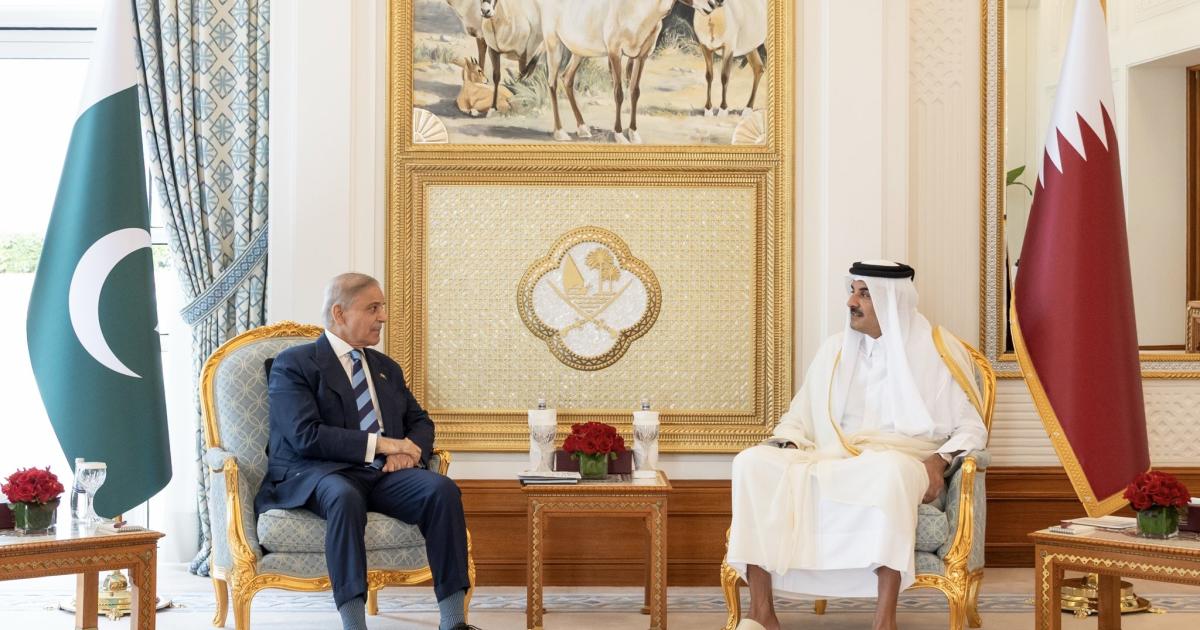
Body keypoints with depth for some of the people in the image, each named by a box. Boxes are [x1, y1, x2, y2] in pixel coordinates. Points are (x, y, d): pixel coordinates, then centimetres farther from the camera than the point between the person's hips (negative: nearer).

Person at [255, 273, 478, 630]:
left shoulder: (387, 368, 23)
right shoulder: (292, 365, 1)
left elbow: (420, 422, 23)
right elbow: (305, 436, -12)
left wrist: (408, 450, -3)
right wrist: (380, 444, -16)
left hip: (385, 474, 5)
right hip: (319, 474, -5)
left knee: (442, 490, -25)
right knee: (345, 496, -40)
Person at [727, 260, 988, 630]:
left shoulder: (938, 351, 5)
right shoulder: (835, 350, 17)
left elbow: (971, 429, 4)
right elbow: (798, 419, 21)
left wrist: (938, 460, -16)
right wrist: (785, 447, -3)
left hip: (898, 464, -4)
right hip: (831, 462, 4)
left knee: (891, 469, -42)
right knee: (753, 462, -24)